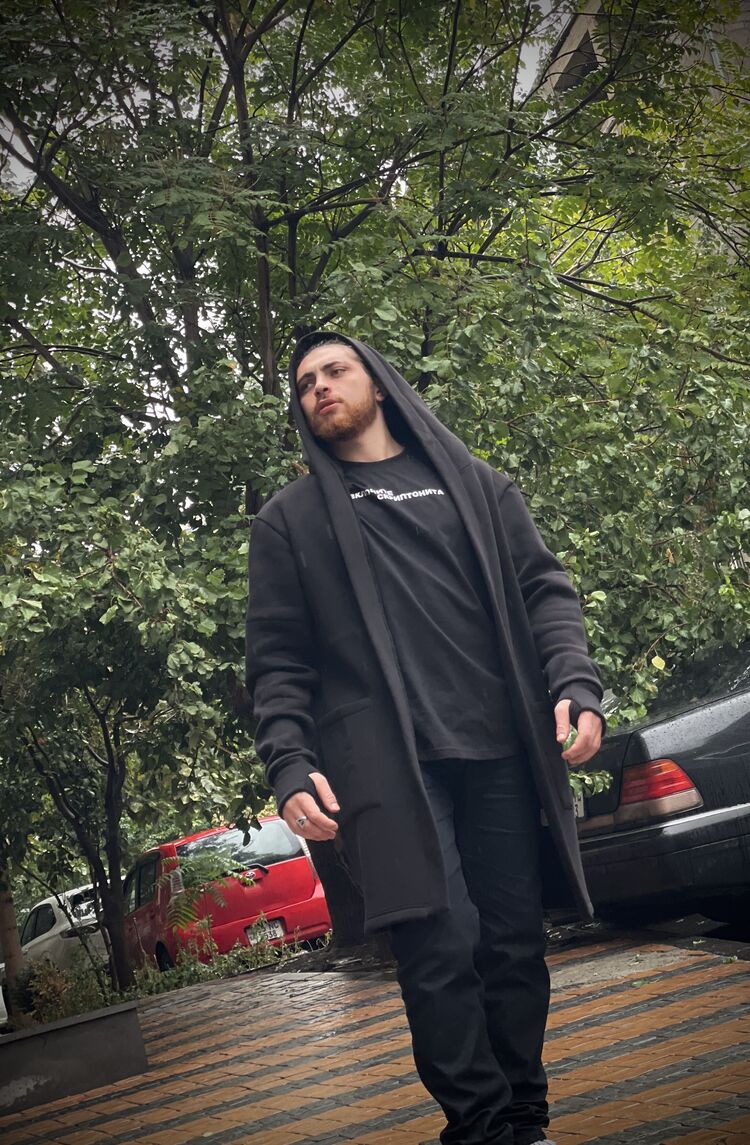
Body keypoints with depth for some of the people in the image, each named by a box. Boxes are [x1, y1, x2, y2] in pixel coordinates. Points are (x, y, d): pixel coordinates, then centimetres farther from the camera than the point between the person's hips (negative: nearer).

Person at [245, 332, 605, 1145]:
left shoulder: (476, 486, 19)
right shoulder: (291, 519, 15)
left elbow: (543, 589, 12)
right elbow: (277, 659, 9)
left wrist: (575, 686, -6)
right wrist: (291, 766, -6)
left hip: (500, 754, 2)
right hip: (390, 766, -2)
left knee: (514, 945, 2)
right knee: (439, 952, -12)